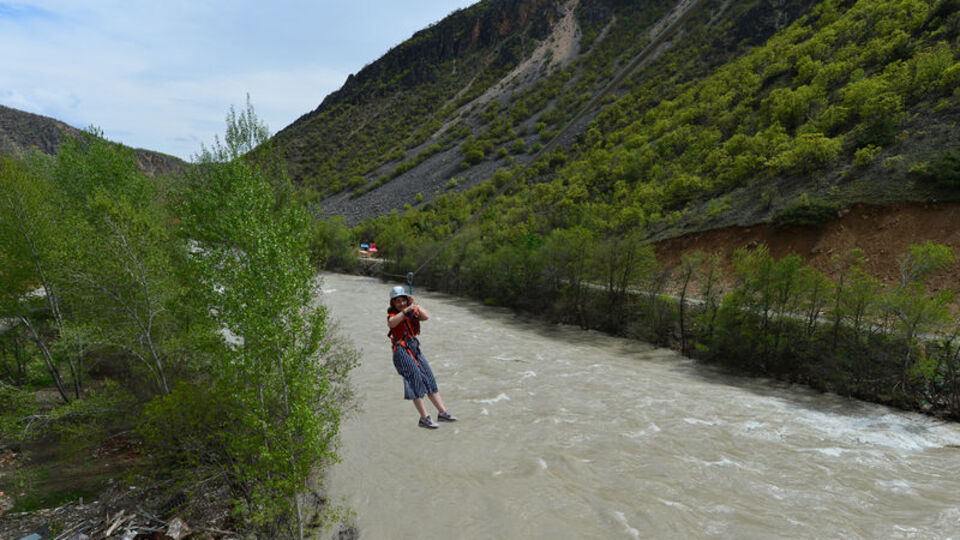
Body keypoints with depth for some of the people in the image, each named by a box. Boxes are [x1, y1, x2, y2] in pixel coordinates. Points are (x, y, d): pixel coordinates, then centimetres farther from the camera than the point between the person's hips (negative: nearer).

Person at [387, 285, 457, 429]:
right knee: (416, 380, -13)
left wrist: (415, 304, -14)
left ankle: (442, 412, 13)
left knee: (429, 379, 6)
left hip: (415, 350, 7)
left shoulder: (412, 313, 13)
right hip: (402, 351, -6)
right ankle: (424, 419, -10)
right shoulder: (392, 315, -2)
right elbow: (391, 323, -28)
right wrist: (406, 310, -37)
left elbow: (426, 317, -6)